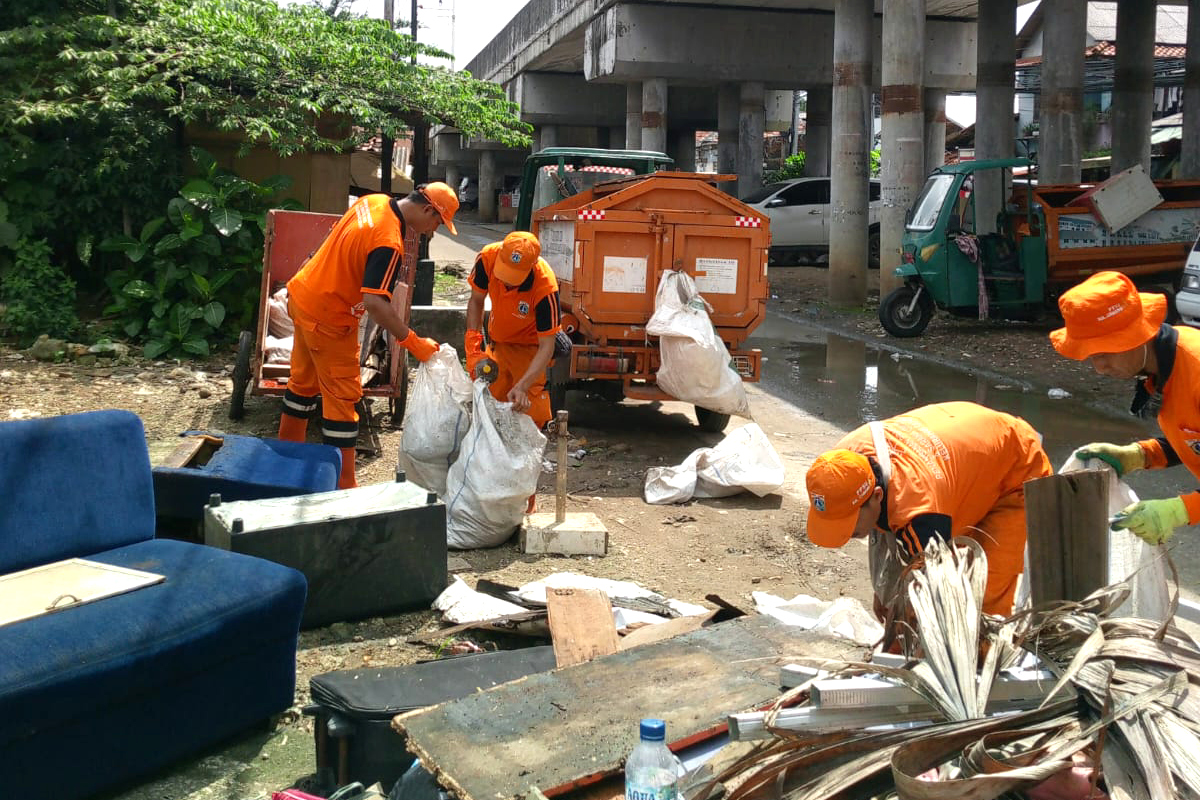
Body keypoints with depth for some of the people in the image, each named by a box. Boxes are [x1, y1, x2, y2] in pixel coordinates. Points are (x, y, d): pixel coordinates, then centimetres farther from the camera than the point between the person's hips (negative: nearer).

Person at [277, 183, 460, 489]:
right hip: (327, 319, -9)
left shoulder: (374, 201, -1)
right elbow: (376, 303, -35)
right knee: (342, 397, -2)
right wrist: (414, 343, -31)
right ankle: (343, 485, 3)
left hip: (302, 294, 9)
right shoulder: (389, 243, -29)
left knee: (304, 380, 23)